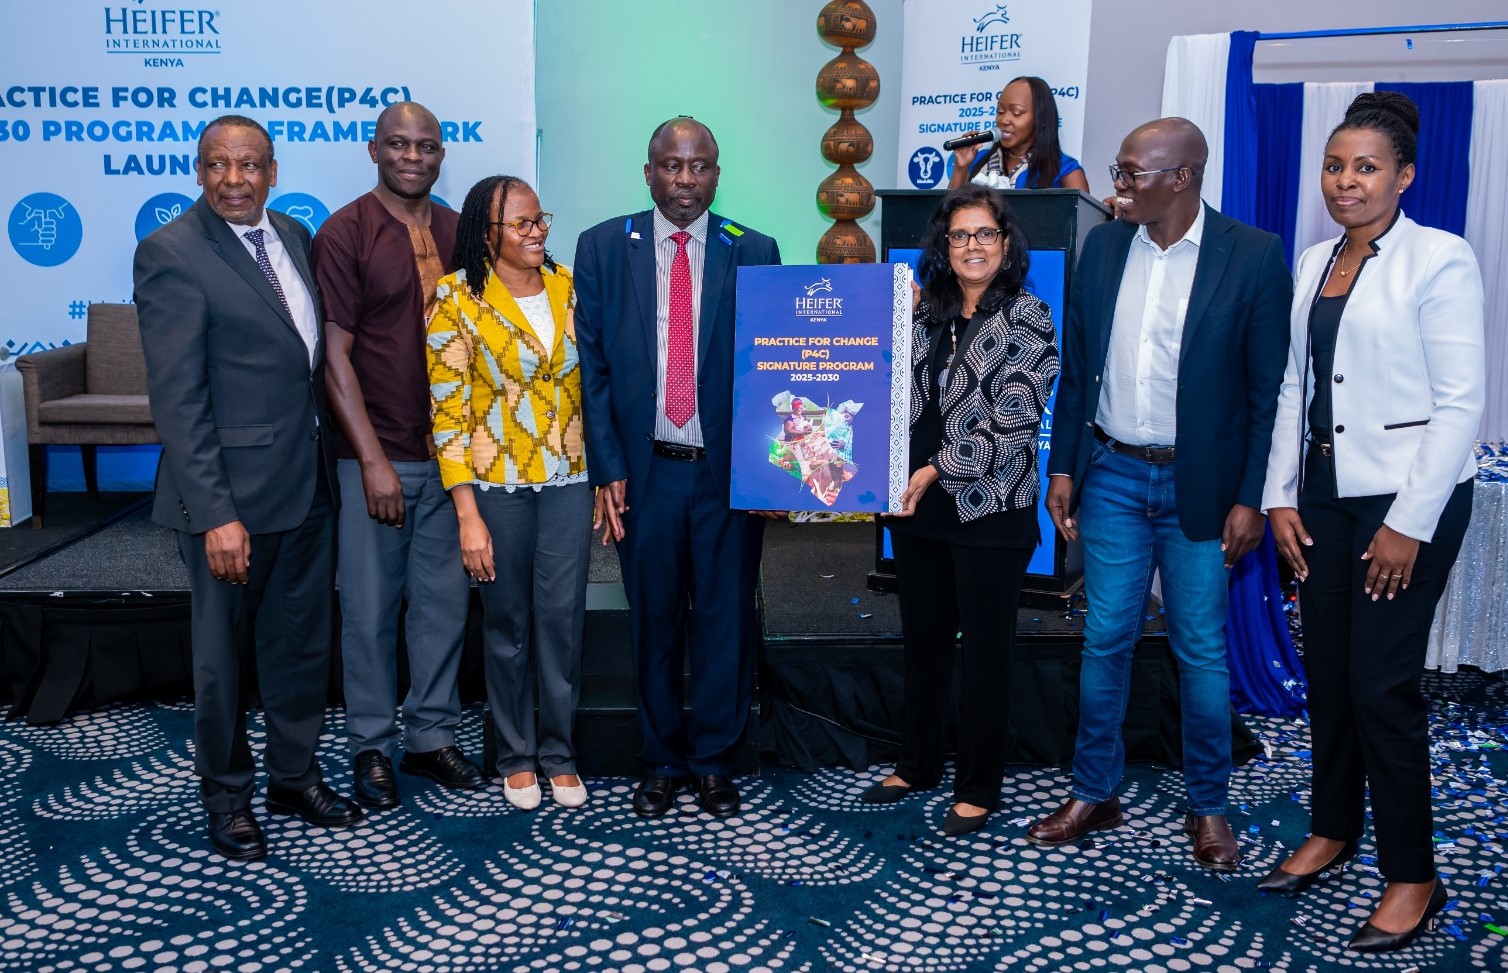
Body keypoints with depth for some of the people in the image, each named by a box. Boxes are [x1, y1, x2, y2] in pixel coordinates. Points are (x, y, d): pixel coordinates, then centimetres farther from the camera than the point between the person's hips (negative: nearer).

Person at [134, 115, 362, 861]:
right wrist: (215, 515, -22)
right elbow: (177, 399, -17)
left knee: (302, 643, 18)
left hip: (308, 485, 7)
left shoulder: (293, 236, 8)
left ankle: (295, 776, 35)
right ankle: (226, 798, 28)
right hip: (232, 493, -6)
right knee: (223, 654, 10)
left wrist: (333, 459, 5)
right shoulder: (171, 253, -13)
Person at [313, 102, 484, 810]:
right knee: (370, 607, 6)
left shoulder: (456, 233, 8)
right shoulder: (344, 234, -6)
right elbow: (335, 356, -10)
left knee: (444, 599, 11)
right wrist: (374, 460, -14)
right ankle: (371, 747, 22)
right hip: (376, 456, -4)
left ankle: (431, 738, 26)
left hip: (449, 452, 5)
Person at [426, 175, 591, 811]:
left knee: (563, 617, 6)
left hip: (568, 477, 3)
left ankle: (558, 750, 24)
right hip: (497, 483, -3)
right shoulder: (458, 298, -8)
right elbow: (447, 410, -9)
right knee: (507, 622, 9)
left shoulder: (568, 286, 3)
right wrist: (468, 516, -12)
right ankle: (515, 754, 27)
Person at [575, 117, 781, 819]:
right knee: (654, 618, 11)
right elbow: (593, 365, 1)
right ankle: (661, 760, 27)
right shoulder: (603, 248, 2)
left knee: (725, 617, 8)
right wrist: (607, 469, -4)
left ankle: (714, 758, 26)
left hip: (729, 471, 0)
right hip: (645, 470, 0)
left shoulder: (753, 253, 1)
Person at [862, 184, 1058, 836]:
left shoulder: (1027, 318, -7)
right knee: (923, 641, 16)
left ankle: (978, 788, 19)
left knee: (985, 652, 5)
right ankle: (917, 765, 32)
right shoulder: (926, 314, 10)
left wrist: (938, 470, -18)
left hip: (990, 509, -5)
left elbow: (1013, 422, -14)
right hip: (917, 508, 6)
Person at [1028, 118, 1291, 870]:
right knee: (1105, 639, 8)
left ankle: (1207, 807, 24)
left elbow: (1268, 390, -6)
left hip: (1199, 484, -3)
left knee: (1201, 649, 7)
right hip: (1112, 476, 3)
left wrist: (1251, 498, -9)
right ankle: (1093, 794, 23)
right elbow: (1076, 367, 8)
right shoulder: (1102, 246, 3)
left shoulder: (1253, 256, -8)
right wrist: (1062, 467, 5)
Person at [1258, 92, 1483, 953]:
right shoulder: (1315, 262, 10)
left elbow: (1461, 400, -12)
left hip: (1409, 495, -6)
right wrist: (1280, 495, 5)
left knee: (1383, 682, -4)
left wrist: (1410, 523, -15)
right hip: (1324, 492, 6)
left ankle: (1412, 875, 11)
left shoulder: (1439, 260, -9)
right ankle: (1333, 830, 30)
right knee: (1327, 671, 12)